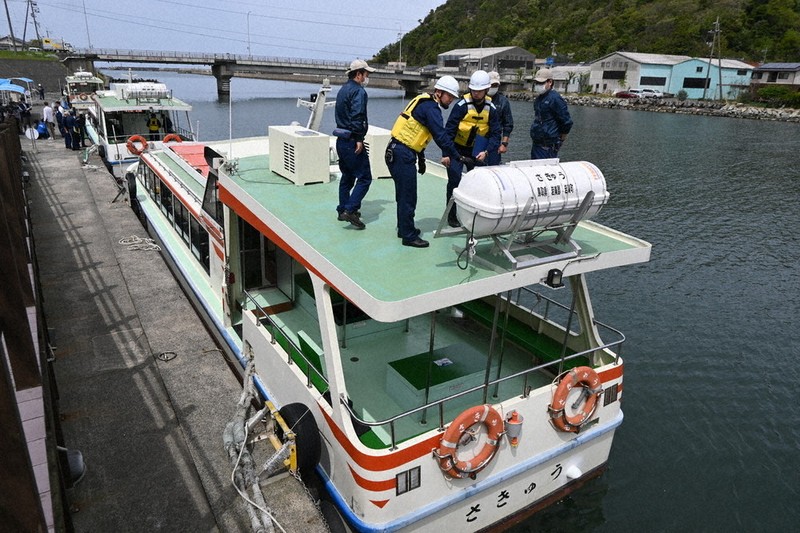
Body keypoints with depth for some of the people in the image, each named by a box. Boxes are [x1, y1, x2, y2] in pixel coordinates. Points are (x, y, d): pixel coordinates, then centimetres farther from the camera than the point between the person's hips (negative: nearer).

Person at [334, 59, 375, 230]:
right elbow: (357, 117, -24)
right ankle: (351, 210, -11)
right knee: (364, 177, -6)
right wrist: (359, 139, -23)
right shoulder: (358, 91, -13)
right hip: (352, 141, -10)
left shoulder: (343, 89, 18)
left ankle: (343, 210, 24)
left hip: (341, 140, 10)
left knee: (347, 176, 18)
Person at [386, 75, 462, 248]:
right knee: (408, 197, -3)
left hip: (397, 152, 10)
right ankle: (409, 236, 5)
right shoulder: (430, 107, -14)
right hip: (402, 155, -10)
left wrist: (421, 158, 22)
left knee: (404, 195, 19)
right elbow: (441, 136, -22)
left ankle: (404, 229, 32)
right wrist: (457, 156, -18)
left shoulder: (424, 102, 17)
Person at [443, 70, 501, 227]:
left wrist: (486, 152, -22)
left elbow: (495, 133, -6)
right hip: (457, 149, -4)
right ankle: (452, 216, 7)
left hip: (477, 151, 4)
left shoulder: (491, 108, -6)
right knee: (454, 182, -5)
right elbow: (449, 130, -18)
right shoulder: (462, 105, -18)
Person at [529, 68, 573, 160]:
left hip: (548, 147, -9)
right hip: (536, 144, 9)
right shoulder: (538, 98, 13)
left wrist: (560, 140, -4)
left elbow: (567, 122, -14)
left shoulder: (555, 99, -14)